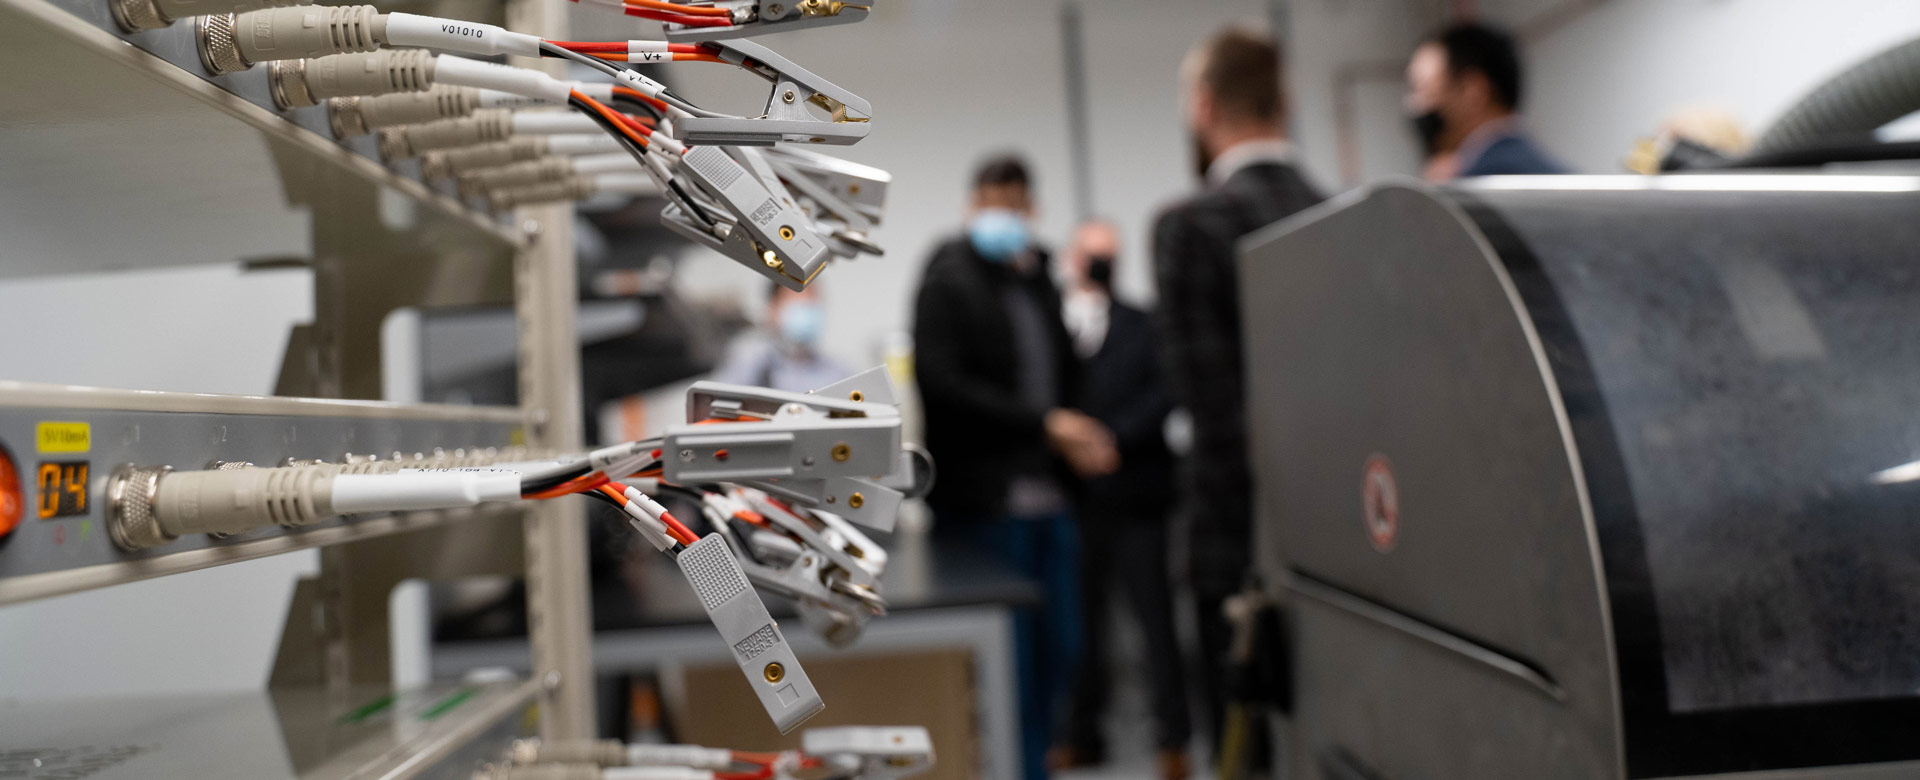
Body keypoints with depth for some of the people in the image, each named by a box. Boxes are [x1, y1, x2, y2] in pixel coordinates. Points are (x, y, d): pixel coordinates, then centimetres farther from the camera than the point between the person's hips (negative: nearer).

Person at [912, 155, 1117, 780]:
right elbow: (942, 385, -15)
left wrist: (1080, 441, 2)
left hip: (1048, 497, 7)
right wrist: (1044, 423, -16)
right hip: (983, 505, -7)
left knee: (1058, 647, 12)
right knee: (1006, 657, -3)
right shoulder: (947, 283, -4)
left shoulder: (1041, 283, 17)